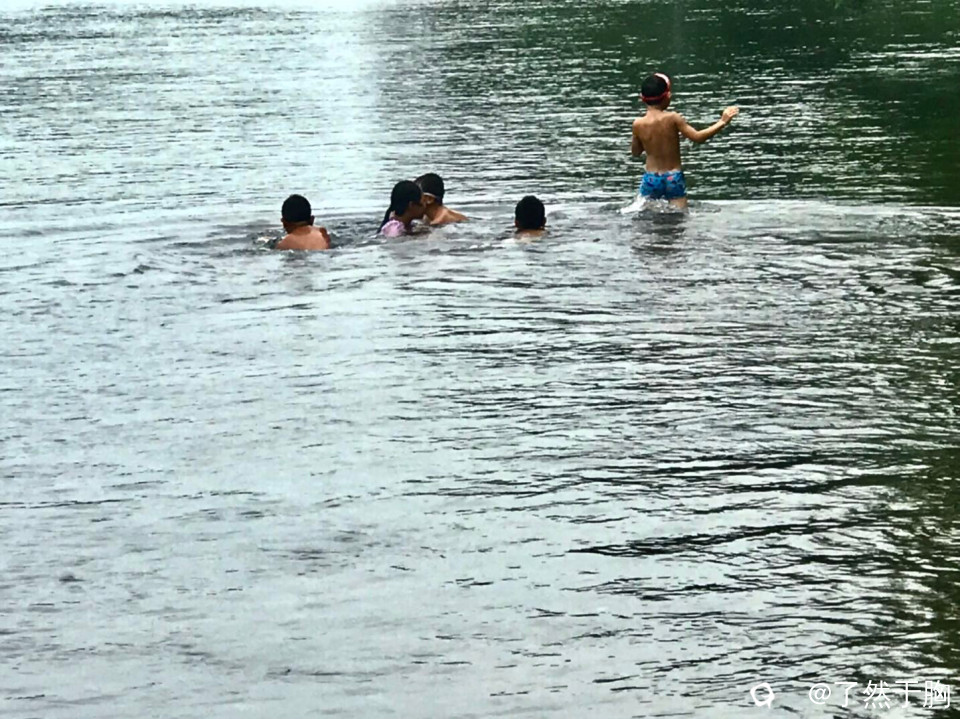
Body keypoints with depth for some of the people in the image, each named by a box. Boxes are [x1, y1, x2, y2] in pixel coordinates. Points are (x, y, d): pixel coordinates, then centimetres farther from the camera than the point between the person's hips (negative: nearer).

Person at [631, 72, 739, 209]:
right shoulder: (673, 118, -11)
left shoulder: (638, 124, -5)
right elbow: (697, 137, -10)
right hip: (674, 177, -1)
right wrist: (722, 122, -5)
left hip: (651, 178, 1)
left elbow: (635, 152, 9)